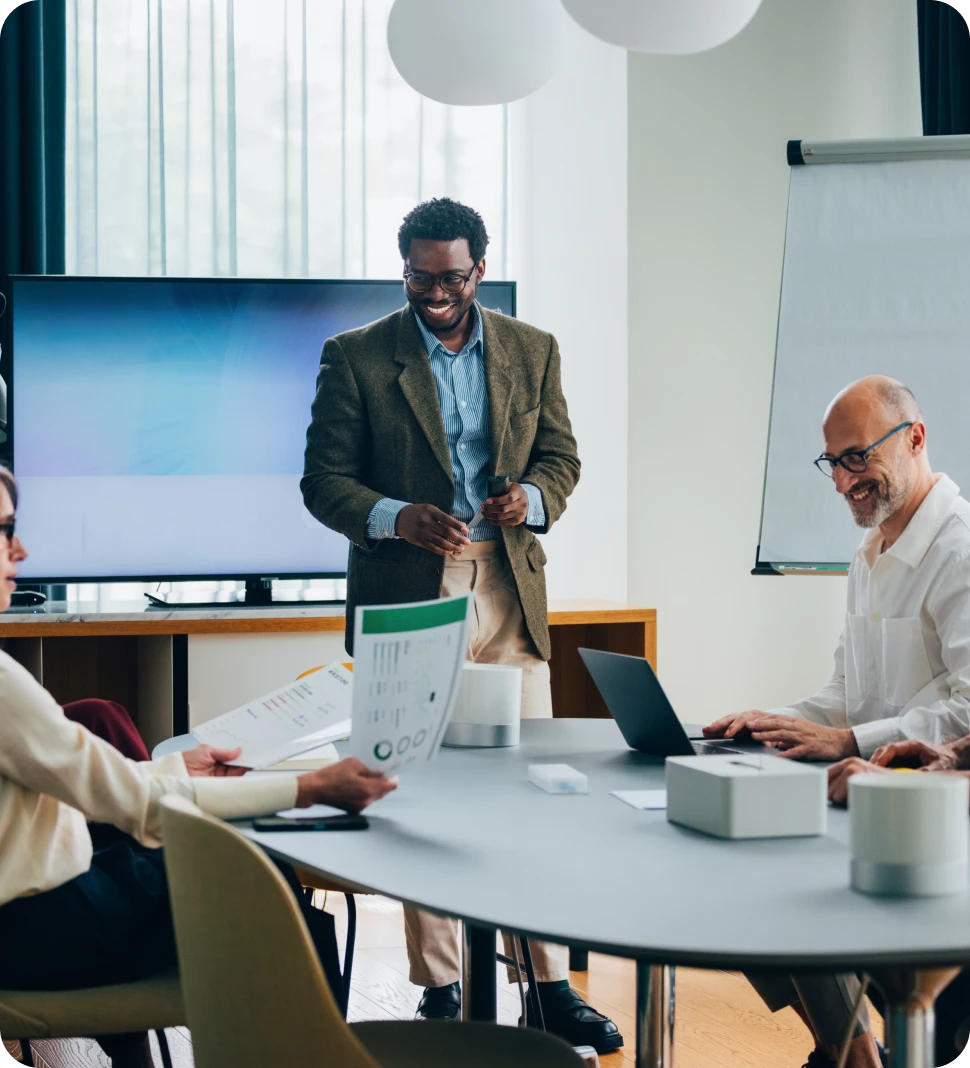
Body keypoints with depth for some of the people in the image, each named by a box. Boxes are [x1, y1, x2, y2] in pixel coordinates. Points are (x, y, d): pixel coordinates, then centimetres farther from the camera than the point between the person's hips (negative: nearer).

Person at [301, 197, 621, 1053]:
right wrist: (397, 517, -18)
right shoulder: (355, 357, 2)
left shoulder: (532, 351, 11)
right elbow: (324, 480, 0)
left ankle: (553, 984, 9)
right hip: (407, 596, -2)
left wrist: (531, 498, -8)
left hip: (511, 594, 2)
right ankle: (440, 988, 9)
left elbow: (561, 458, 15)